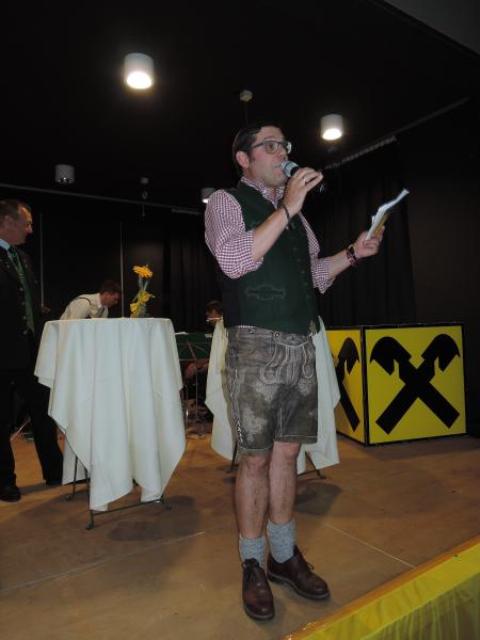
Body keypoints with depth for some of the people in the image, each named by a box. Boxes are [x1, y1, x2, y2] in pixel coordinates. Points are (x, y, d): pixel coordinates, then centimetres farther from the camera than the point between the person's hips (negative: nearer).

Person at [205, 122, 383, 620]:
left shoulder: (292, 210, 20)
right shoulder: (226, 202, 1)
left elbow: (312, 274, 24)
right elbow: (234, 260, -18)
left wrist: (352, 253, 10)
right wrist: (287, 209, -16)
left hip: (301, 345, 6)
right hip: (257, 346, -6)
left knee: (286, 452, 12)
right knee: (256, 458, 1)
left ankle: (284, 556, 28)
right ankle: (253, 566, 21)